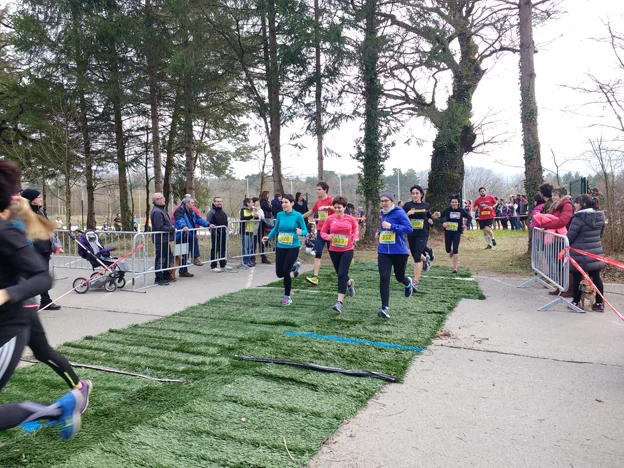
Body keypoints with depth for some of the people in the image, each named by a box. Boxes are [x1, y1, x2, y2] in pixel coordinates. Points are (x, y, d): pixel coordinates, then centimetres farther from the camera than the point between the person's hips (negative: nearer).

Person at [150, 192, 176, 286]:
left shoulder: (161, 210, 15)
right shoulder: (156, 212, -19)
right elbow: (160, 227, -24)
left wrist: (172, 228, 8)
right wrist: (173, 229, -15)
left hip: (165, 239, 11)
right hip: (160, 239, -11)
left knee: (168, 257, 19)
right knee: (160, 259, -3)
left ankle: (166, 276, 31)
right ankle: (159, 279, 5)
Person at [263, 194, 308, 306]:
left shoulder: (298, 215, -10)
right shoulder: (279, 215, 0)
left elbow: (305, 231, -6)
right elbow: (275, 228, 13)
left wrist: (301, 232, -28)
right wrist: (268, 237, -2)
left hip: (293, 247, -4)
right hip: (280, 247, 4)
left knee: (285, 272, -10)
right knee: (279, 273, 5)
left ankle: (287, 297, 11)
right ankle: (292, 268, 41)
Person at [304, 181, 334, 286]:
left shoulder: (331, 200, -9)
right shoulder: (318, 202, 11)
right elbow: (311, 212, 26)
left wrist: (328, 207, -39)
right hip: (320, 230, 6)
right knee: (317, 252, -5)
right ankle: (315, 277, -9)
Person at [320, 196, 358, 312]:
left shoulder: (350, 219, -5)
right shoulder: (329, 219, -6)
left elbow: (355, 229, 15)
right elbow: (322, 232, 2)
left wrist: (356, 237, -3)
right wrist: (328, 237, -18)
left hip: (347, 250, -2)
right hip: (334, 250, 2)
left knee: (342, 274, -13)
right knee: (340, 273, 17)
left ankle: (340, 301, -12)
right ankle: (350, 283, 53)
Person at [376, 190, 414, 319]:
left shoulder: (399, 212, -11)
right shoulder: (383, 214, 9)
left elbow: (409, 228, -20)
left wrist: (391, 226, -26)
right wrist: (380, 233, 6)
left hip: (399, 251, -4)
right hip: (383, 251, 4)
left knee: (399, 277, 14)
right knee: (384, 278, -11)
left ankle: (408, 283, 52)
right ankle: (385, 307, -8)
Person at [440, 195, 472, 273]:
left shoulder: (461, 210, -3)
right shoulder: (447, 210, -4)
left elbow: (470, 217, 6)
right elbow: (441, 216, 3)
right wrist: (443, 222, -17)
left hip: (457, 232, -1)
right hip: (448, 231, 1)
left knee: (455, 249, -8)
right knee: (448, 249, 6)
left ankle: (455, 267, 1)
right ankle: (451, 251, 46)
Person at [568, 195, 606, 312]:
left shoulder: (579, 218, -18)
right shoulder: (599, 217, 4)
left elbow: (570, 236, -13)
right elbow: (600, 234, 14)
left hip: (580, 254, -6)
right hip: (596, 253, 6)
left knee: (577, 277, 6)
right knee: (596, 277, 12)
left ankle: (576, 302, 15)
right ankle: (599, 304, 17)